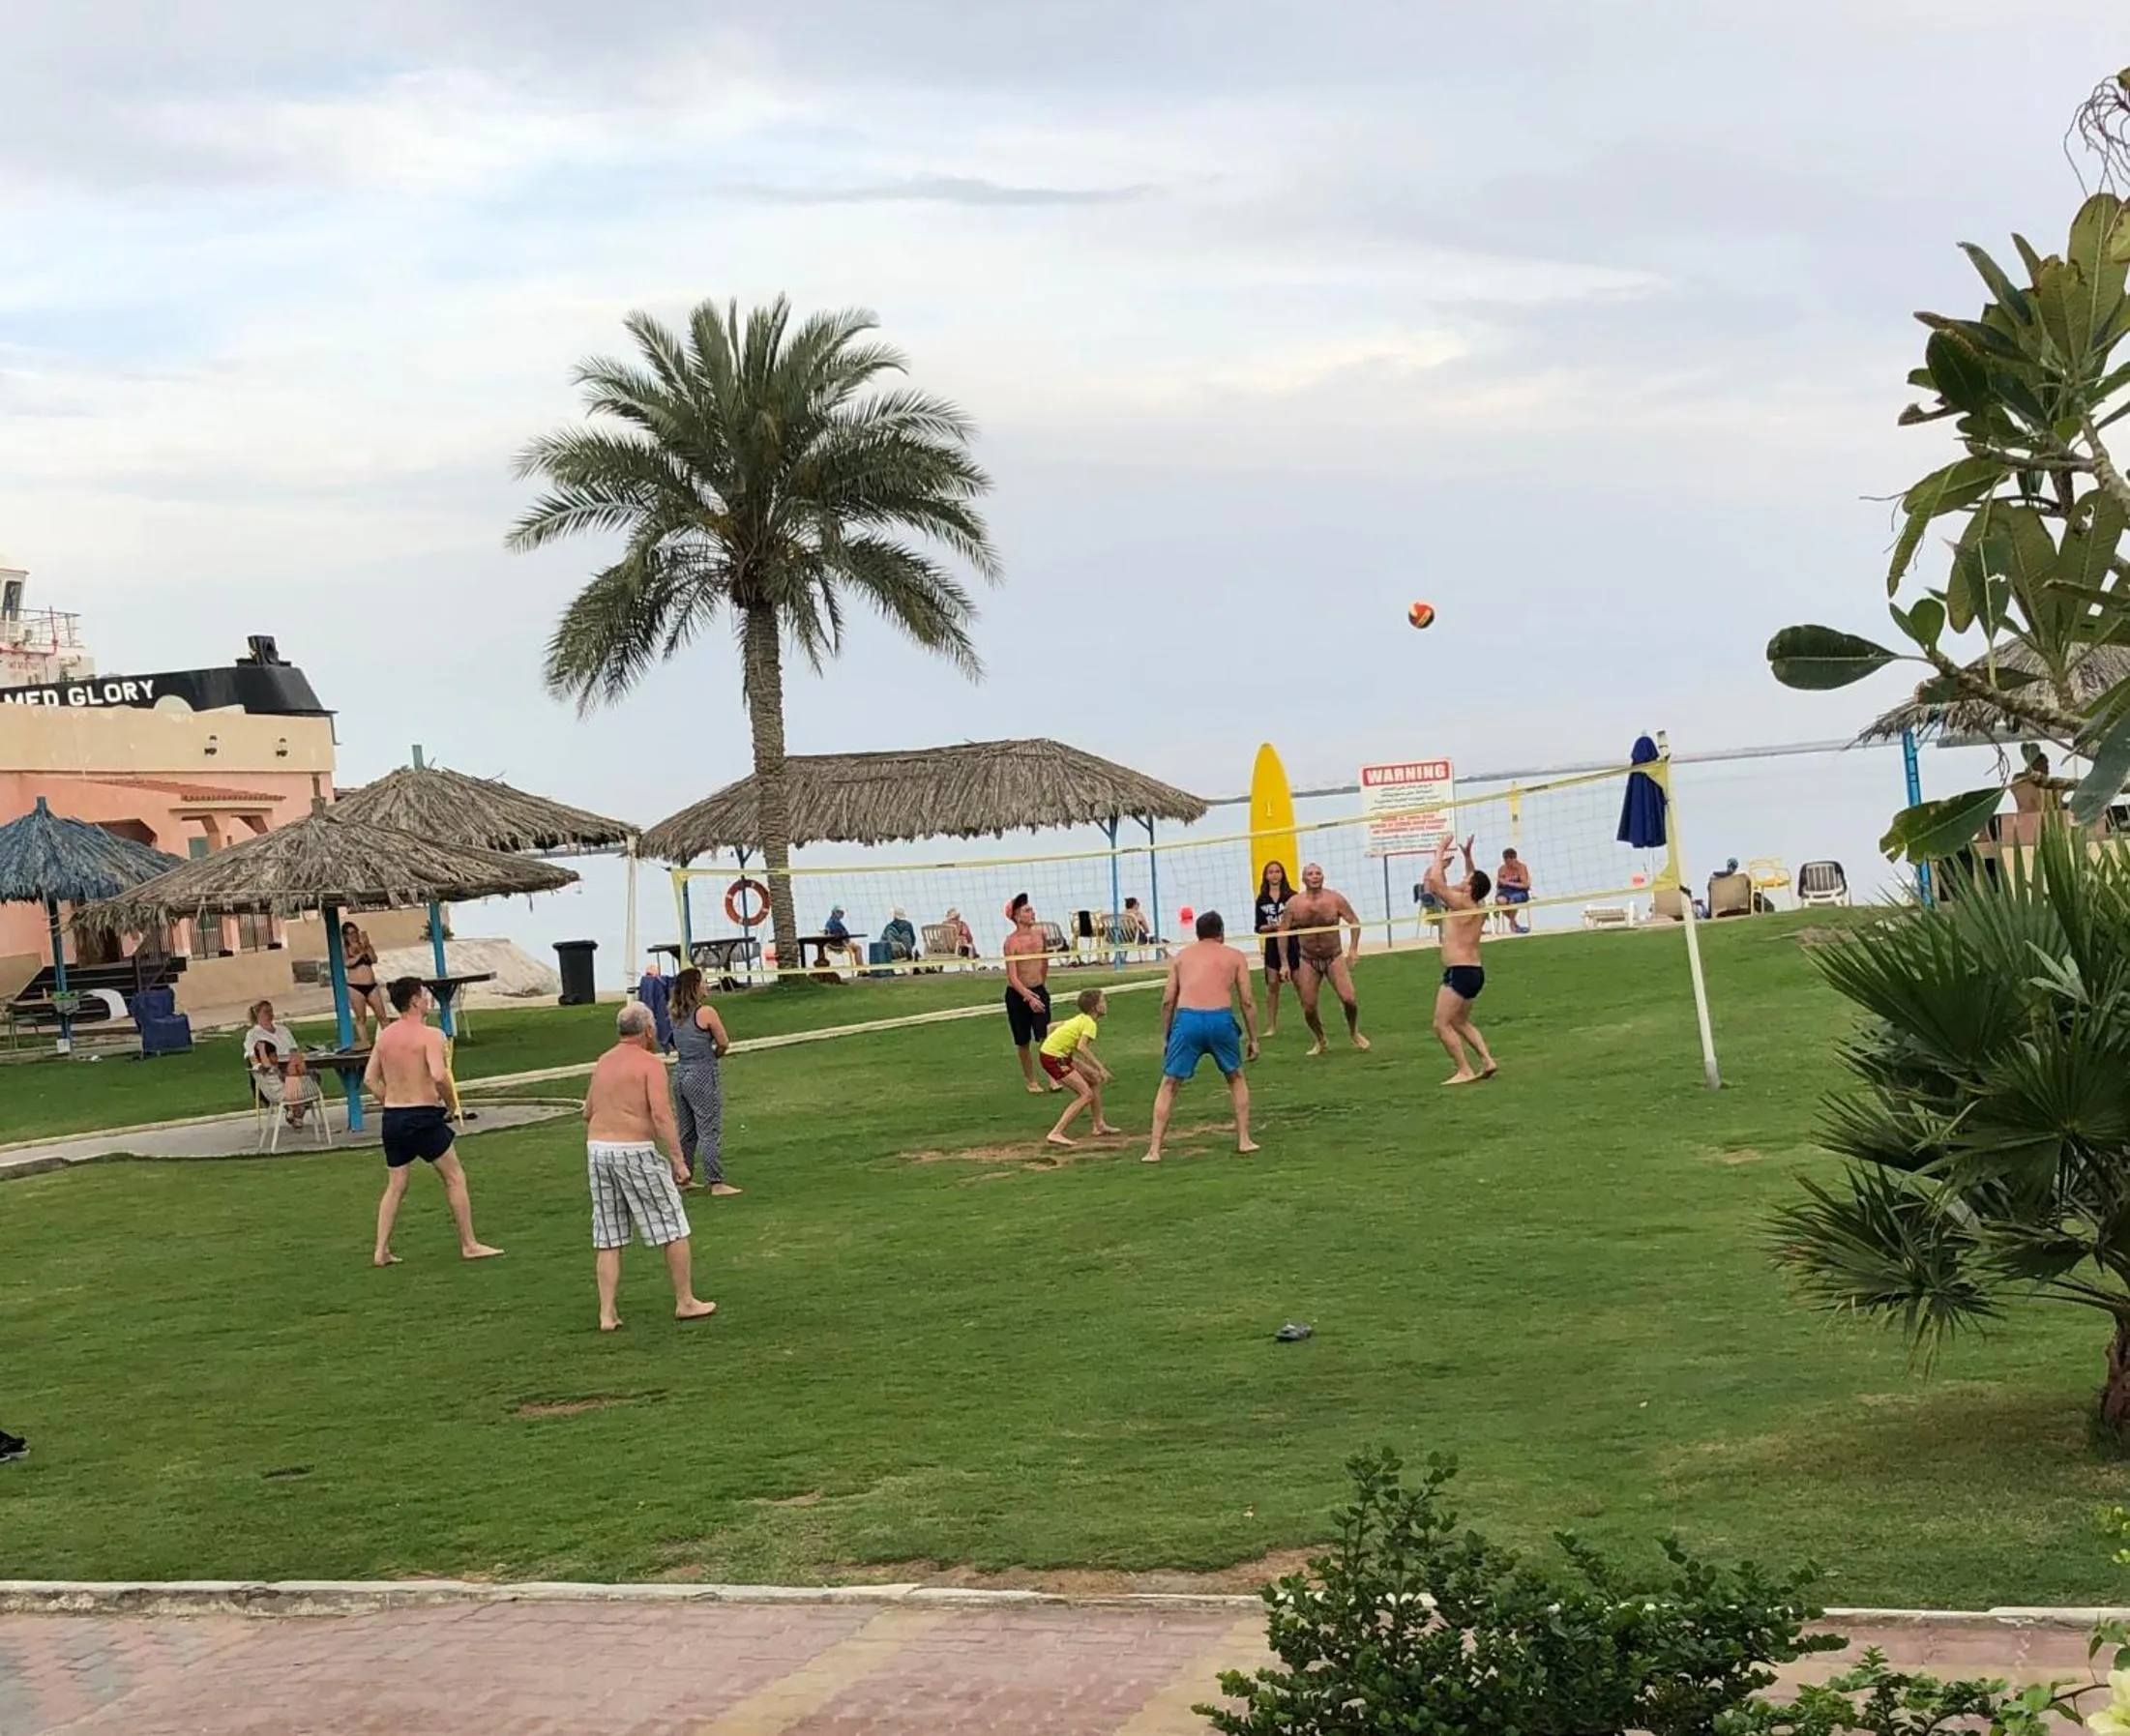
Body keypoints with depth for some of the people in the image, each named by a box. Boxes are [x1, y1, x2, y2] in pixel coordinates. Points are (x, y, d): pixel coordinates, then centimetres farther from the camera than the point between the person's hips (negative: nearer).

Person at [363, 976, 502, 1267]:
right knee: (455, 1178, 6)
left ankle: (381, 1251, 11)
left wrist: (392, 1103, 15)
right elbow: (439, 1076, -26)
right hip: (424, 1117, -6)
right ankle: (469, 1244, 9)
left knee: (395, 1186, 14)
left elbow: (370, 1079, 10)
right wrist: (449, 1100, -9)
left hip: (393, 1117, 6)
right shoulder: (430, 1036, -13)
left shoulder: (384, 1036, 8)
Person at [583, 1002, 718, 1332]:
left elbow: (588, 1113, 19)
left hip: (597, 1148, 7)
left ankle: (607, 1314, 6)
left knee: (608, 1240, 9)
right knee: (673, 1229, 7)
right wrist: (678, 1160, -15)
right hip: (635, 1151, -7)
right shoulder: (650, 1063, -8)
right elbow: (661, 1115, -17)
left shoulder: (603, 1063, 13)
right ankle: (685, 1302, 14)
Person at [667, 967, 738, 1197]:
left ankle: (684, 1178, 23)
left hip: (681, 1073, 7)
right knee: (710, 1132, -3)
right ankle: (716, 1183, -3)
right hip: (703, 1075, -7)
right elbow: (724, 1043, -8)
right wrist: (714, 1055, 10)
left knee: (686, 1131, 16)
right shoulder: (705, 1012, -15)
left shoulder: (676, 1014, 5)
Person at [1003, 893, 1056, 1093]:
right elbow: (1012, 976, -23)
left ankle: (1053, 1079, -10)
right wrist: (1028, 996, -32)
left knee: (1045, 1037, -11)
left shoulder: (1040, 934, -1)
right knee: (1023, 1042, 8)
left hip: (1039, 990, 3)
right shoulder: (1011, 941, -17)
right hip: (1017, 994, -3)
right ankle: (1031, 1081, 23)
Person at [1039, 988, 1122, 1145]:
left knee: (1094, 1079, 19)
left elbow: (1052, 1026, 22)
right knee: (1086, 1094, -12)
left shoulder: (1080, 1019, 16)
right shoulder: (1090, 1024, -13)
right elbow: (1082, 1047, -28)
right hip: (1054, 1059, -10)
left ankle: (1099, 1125, 27)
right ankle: (1056, 1133, -17)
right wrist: (1100, 1068, -25)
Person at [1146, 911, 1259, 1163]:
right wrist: (1253, 1038, 17)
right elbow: (1247, 1001, 11)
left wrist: (1165, 1037, 21)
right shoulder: (1235, 957, 17)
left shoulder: (1181, 956, 20)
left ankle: (1154, 1149, 4)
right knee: (1236, 1078, 25)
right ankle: (1244, 1140, 22)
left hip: (1187, 1018, 0)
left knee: (1169, 1084, 11)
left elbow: (1168, 1000, 14)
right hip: (1220, 1018, 0)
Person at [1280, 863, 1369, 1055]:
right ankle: (1319, 1041, 25)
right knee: (1308, 1008, -2)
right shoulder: (1294, 904, -8)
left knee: (1349, 999, -15)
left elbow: (1354, 922, 1)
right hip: (1309, 961, 1)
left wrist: (1353, 949, -7)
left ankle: (1354, 1033, 14)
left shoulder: (1335, 899, -10)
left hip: (1334, 958, -1)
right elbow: (1282, 932, 0)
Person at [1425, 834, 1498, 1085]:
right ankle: (1487, 1061, 13)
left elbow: (1435, 881, -20)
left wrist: (1440, 853, -7)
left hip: (1460, 972, -9)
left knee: (1442, 1025, -7)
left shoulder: (1461, 903, -14)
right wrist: (1468, 856, 25)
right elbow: (1475, 882, 31)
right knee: (1460, 1022, 22)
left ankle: (1465, 1071, -11)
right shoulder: (1479, 906, 10)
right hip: (1474, 971, 9)